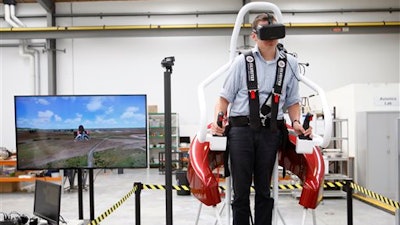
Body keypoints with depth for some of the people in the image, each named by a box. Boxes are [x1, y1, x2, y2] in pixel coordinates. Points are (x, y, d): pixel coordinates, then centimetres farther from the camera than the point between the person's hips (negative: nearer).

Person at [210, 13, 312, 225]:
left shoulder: (290, 64, 12)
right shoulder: (242, 61, 6)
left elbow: (292, 101, 18)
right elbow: (225, 97, 6)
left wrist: (296, 122, 1)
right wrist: (218, 120, -10)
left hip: (271, 132, 2)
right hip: (241, 129, -2)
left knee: (264, 189, 9)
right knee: (241, 189, 2)